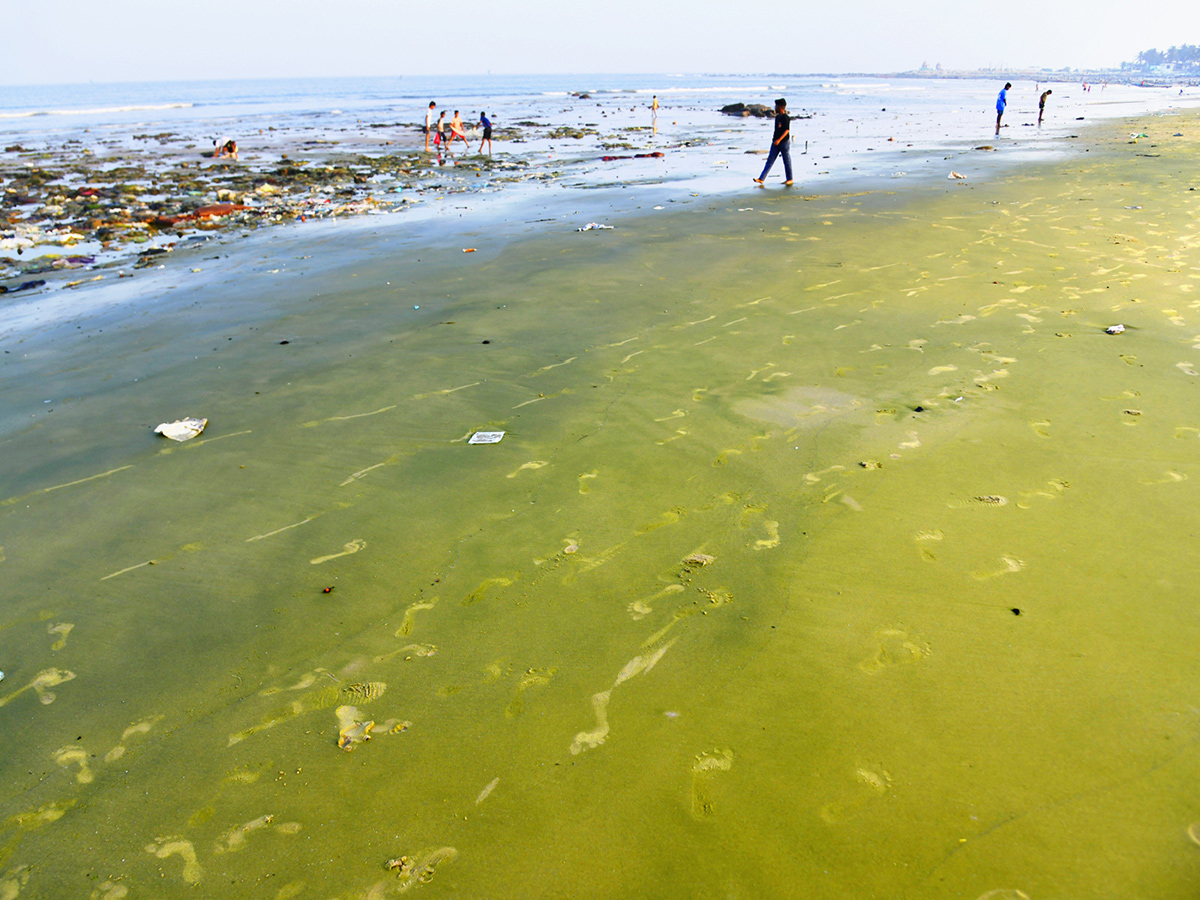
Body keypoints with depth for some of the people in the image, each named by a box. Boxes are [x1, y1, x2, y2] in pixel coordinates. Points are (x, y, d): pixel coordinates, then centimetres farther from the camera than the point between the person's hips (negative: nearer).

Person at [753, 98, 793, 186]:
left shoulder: (786, 118, -14)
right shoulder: (777, 117, 11)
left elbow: (787, 130, -20)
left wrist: (779, 140, -27)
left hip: (784, 142, -8)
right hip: (775, 143, 8)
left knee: (787, 161, 3)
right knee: (770, 160, 1)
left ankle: (789, 179, 15)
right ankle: (761, 179, -3)